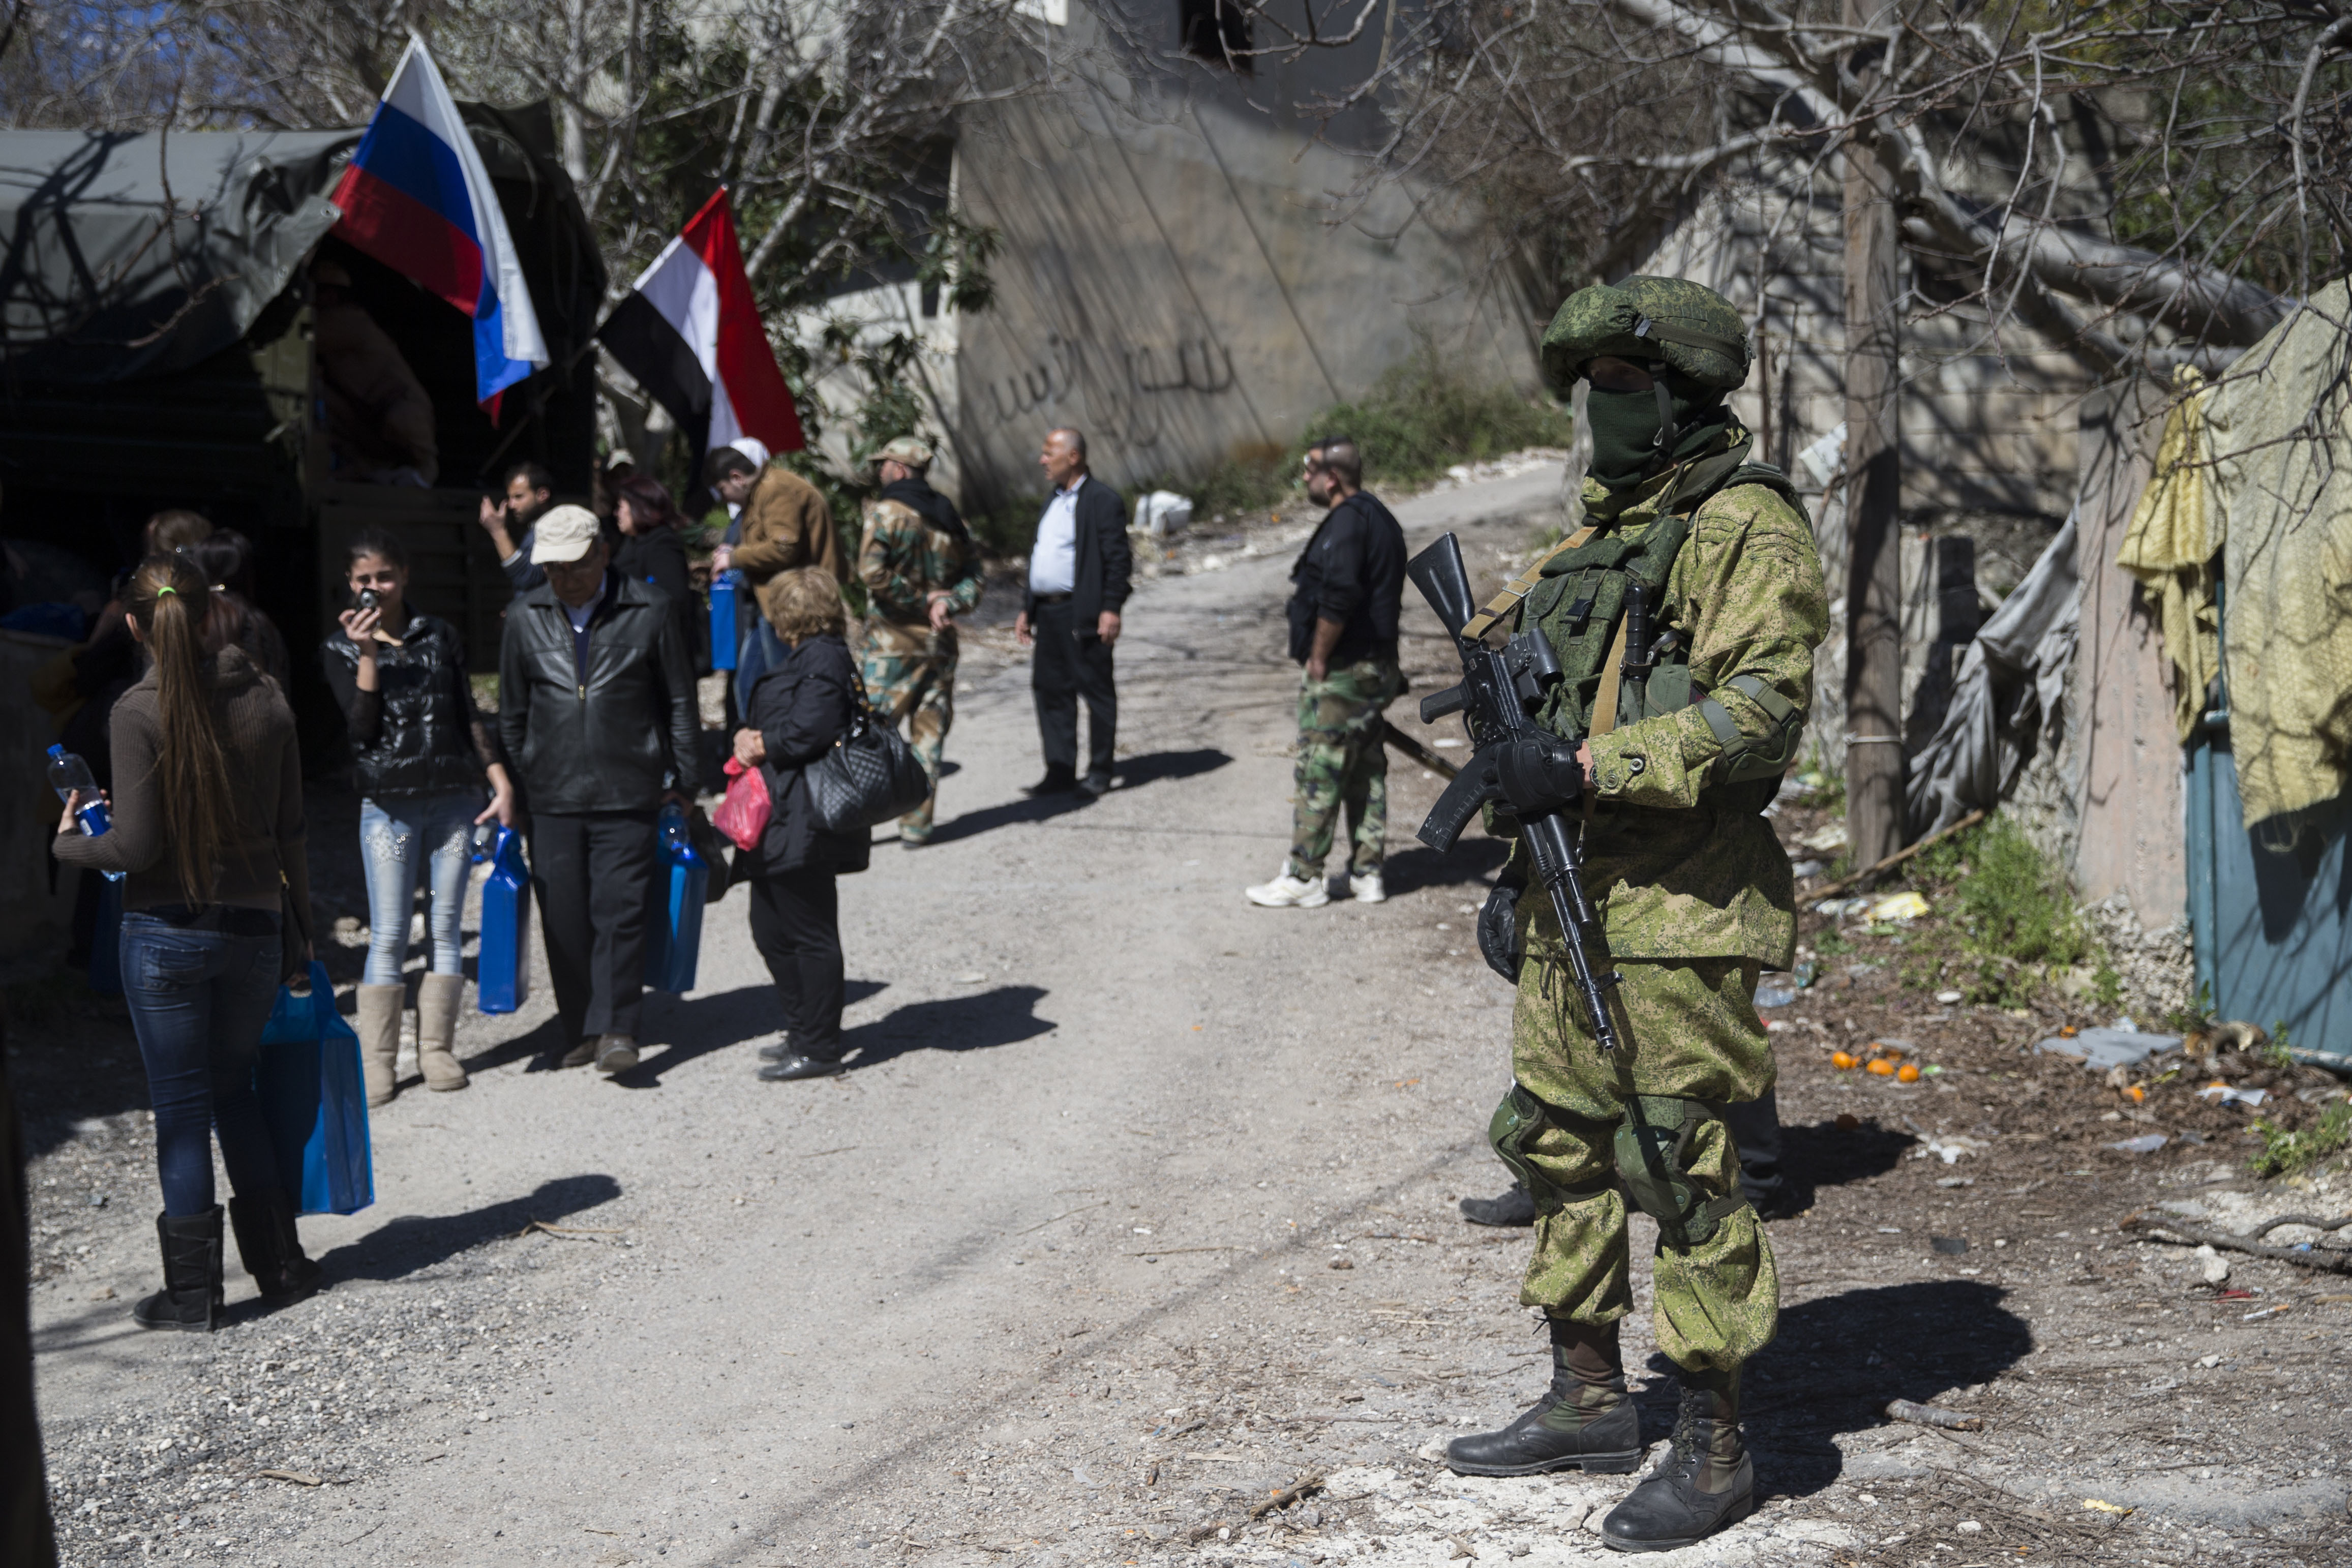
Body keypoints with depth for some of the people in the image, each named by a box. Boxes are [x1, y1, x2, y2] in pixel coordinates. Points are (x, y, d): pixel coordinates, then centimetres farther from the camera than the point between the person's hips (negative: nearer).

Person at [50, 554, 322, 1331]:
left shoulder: (140, 711, -13)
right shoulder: (265, 698, 0)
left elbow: (137, 846, -14)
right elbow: (290, 830, 3)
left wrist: (70, 842, 6)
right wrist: (300, 932, 11)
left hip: (167, 933, -4)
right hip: (255, 924, 4)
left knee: (181, 1107, 5)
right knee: (236, 1091, 19)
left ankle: (193, 1291, 11)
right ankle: (279, 1263, 21)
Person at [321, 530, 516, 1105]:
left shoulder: (438, 635, 11)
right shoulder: (341, 648, 6)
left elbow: (469, 714, 13)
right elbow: (361, 724, -7)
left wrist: (501, 781, 6)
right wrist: (367, 653, -12)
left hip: (454, 798, 2)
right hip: (387, 804, -2)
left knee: (445, 927, 3)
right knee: (388, 935, -5)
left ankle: (437, 1048, 11)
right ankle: (376, 1060, 1)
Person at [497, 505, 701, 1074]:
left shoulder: (648, 612, -1)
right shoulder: (525, 618, 5)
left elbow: (680, 702, 6)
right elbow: (512, 713, 14)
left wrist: (682, 782, 5)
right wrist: (511, 787, 13)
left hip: (628, 791, -2)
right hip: (552, 793, 2)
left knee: (621, 910, -7)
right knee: (564, 917, 3)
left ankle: (618, 1029, 0)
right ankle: (581, 1031, 15)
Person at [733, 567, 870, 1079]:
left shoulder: (821, 659, -14)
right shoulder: (804, 657, 18)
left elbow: (810, 731, -24)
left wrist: (760, 745, -9)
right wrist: (751, 739, -1)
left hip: (801, 822, -11)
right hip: (781, 824, 11)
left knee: (810, 935, -2)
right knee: (772, 930, 17)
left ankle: (819, 1049, 5)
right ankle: (804, 1032, 28)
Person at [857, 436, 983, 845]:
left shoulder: (886, 512, -8)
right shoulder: (950, 518, 11)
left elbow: (873, 572, -18)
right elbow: (972, 580, 9)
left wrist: (921, 600, -10)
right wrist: (946, 603, -8)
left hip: (894, 643, -5)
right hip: (940, 642, 5)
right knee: (929, 735, 7)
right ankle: (917, 825, 9)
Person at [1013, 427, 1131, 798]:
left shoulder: (1102, 501, -8)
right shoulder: (1054, 501, 19)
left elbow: (1118, 559, -13)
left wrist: (1111, 610, -20)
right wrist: (1028, 609, 19)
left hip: (1083, 614, -9)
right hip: (1049, 613, 9)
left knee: (1096, 690, 0)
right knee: (1050, 690, 8)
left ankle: (1099, 773, 7)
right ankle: (1060, 771, 15)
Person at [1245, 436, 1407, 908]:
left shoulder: (1347, 522, -17)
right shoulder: (1378, 516, 16)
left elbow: (1339, 597, -28)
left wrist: (1318, 657, -18)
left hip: (1340, 671, -10)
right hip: (1376, 665, 10)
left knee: (1318, 772, -4)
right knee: (1366, 771, 13)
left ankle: (1304, 878, 1)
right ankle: (1367, 874, 17)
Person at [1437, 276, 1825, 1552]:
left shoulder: (1746, 531, -11)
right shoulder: (1604, 529, 17)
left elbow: (1759, 715, -22)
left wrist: (1588, 767, -24)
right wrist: (1521, 863, 19)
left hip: (1678, 915, -9)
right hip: (1571, 897, 9)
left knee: (1680, 1169, -5)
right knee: (1557, 1144, 15)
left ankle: (1712, 1448, 6)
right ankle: (1589, 1401, 27)